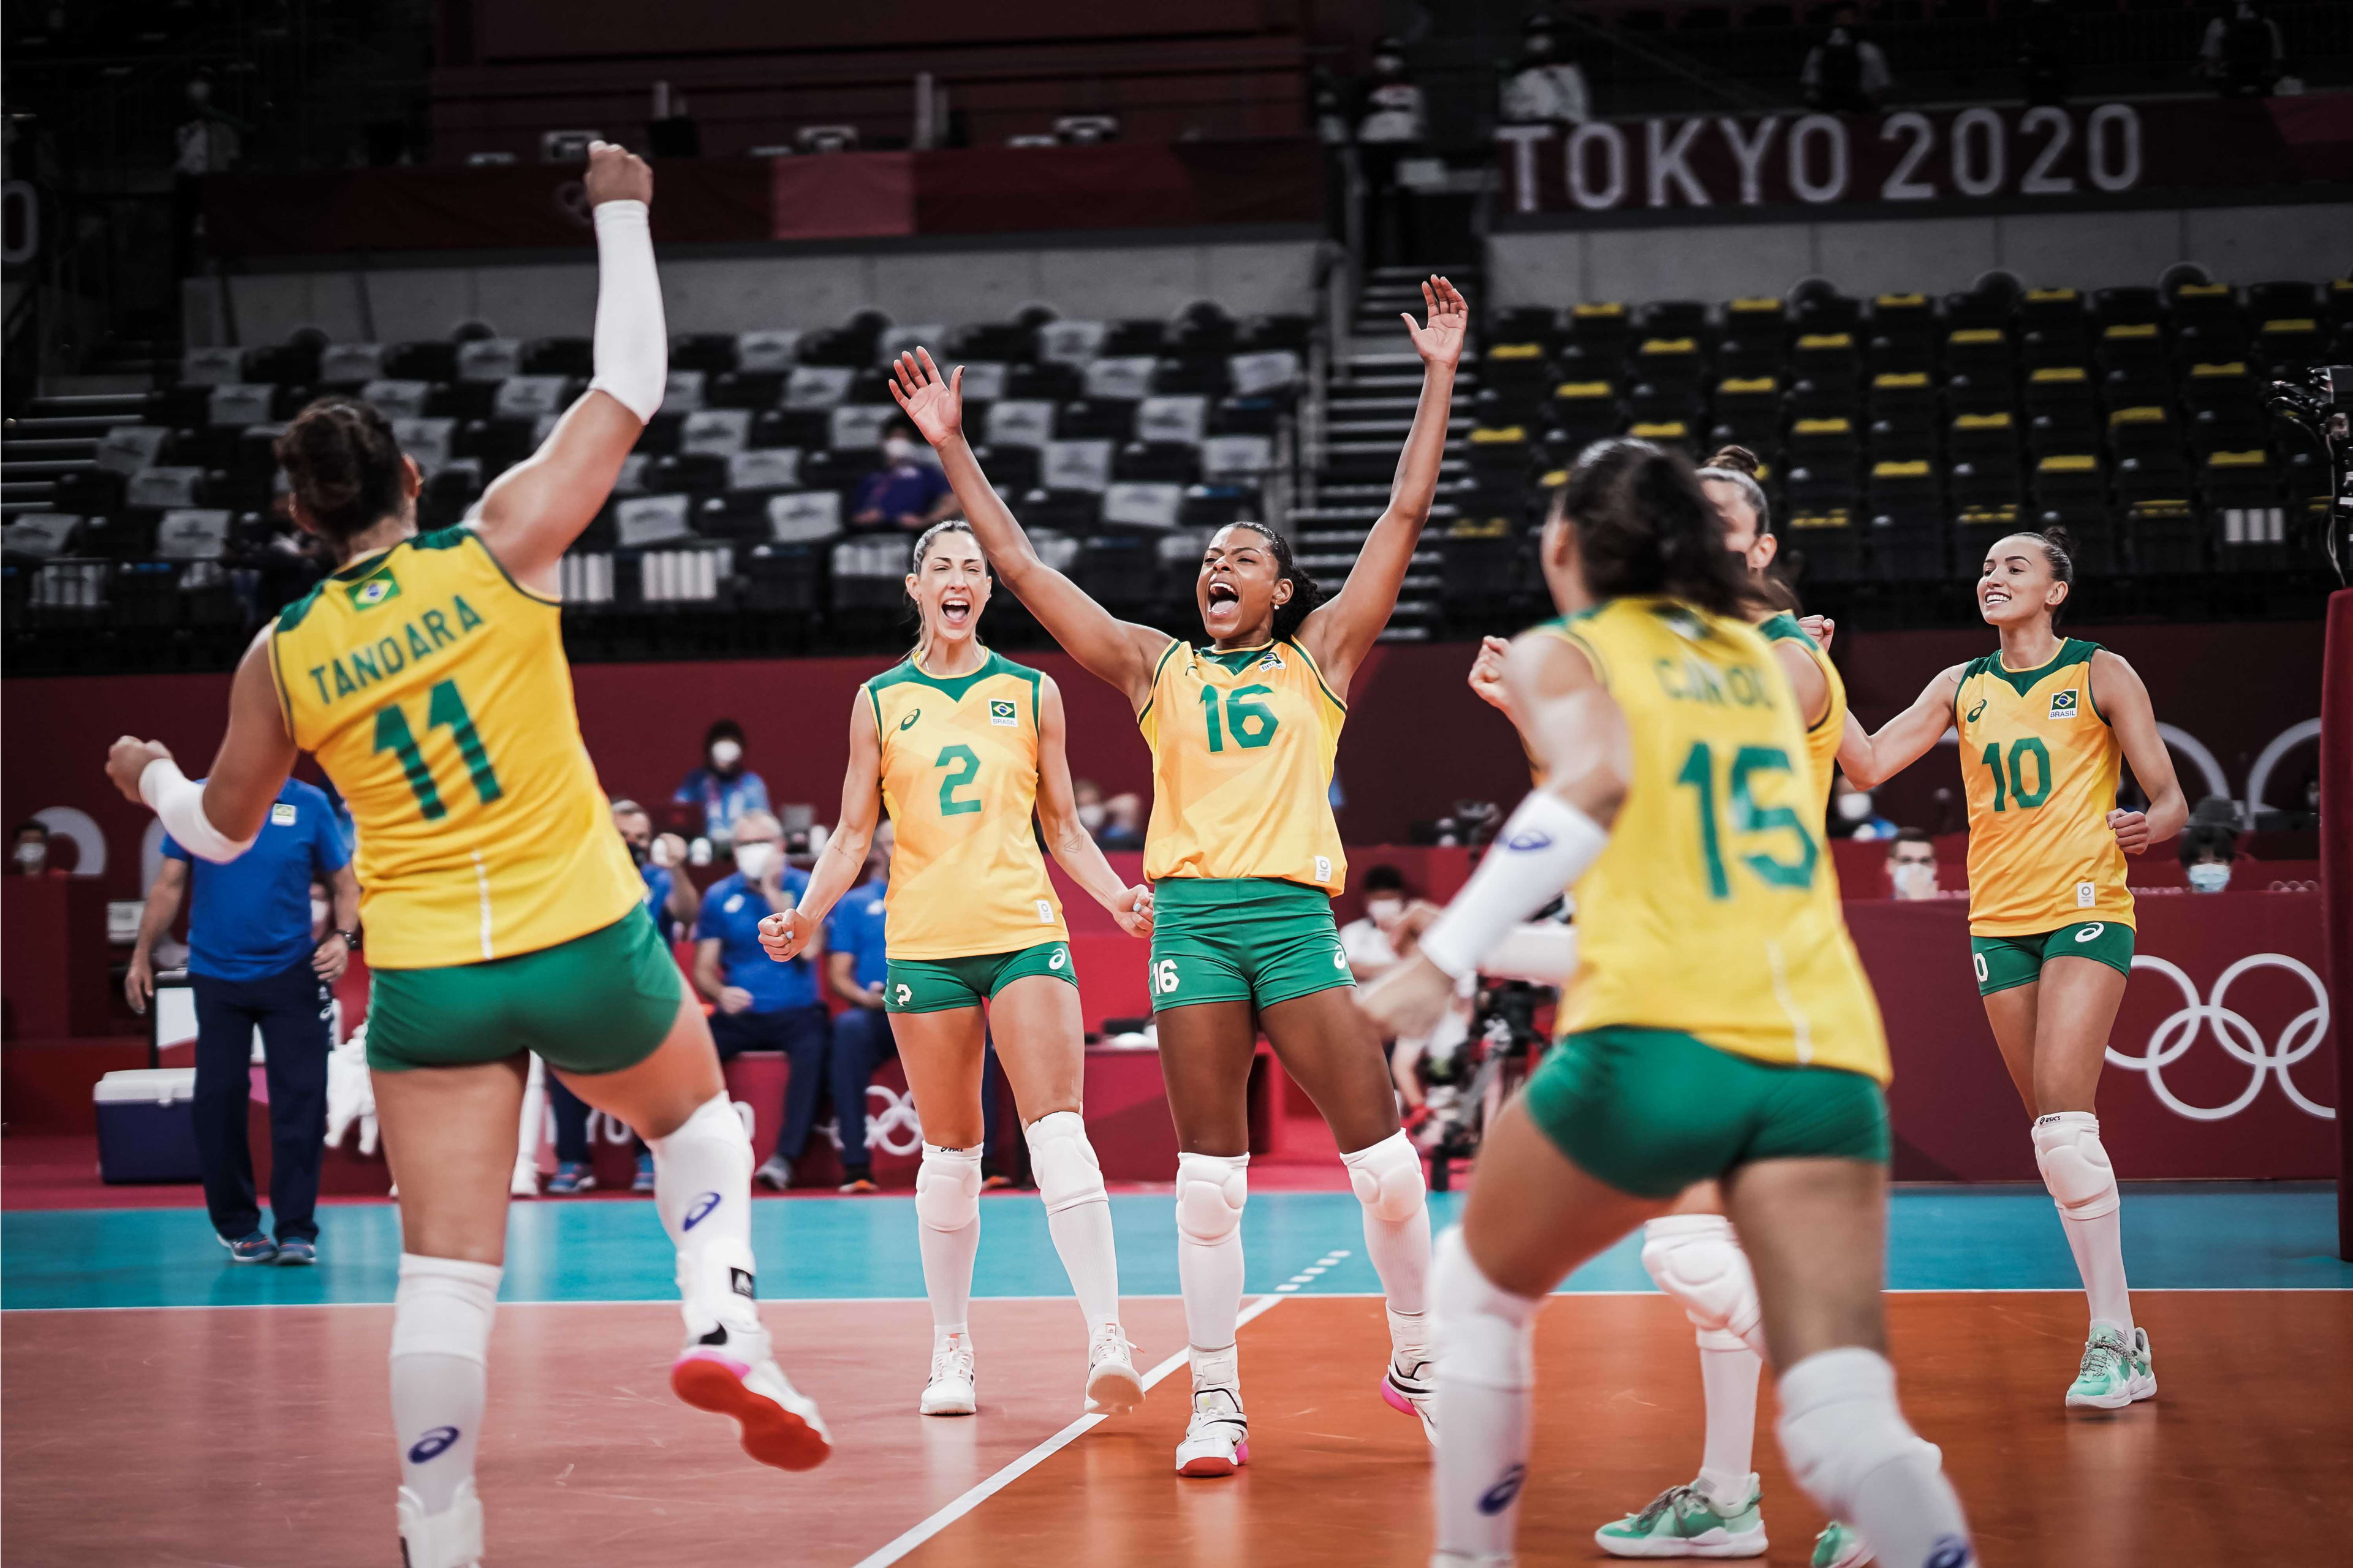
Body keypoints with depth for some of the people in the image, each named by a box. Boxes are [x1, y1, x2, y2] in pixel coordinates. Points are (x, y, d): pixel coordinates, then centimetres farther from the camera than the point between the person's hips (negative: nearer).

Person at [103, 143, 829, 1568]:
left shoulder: (281, 659, 2)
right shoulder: (500, 550, -5)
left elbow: (224, 829, 17)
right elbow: (631, 386, 0)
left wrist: (149, 779, 39)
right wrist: (621, 214, 10)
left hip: (426, 980, 1)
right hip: (588, 943, -1)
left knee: (446, 1270, 4)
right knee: (699, 1118, 25)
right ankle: (725, 1323, 2)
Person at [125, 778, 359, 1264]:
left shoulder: (311, 805, -1)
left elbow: (344, 883, 4)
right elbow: (169, 886, 7)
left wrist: (342, 937, -13)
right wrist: (141, 957, 6)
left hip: (291, 974, -1)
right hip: (216, 974, 1)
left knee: (300, 1097, -7)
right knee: (217, 1098, 2)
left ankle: (295, 1230, -2)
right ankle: (237, 1226, 15)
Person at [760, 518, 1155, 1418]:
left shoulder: (1032, 694, 9)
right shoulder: (880, 702, 9)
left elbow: (1064, 830, 13)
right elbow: (853, 837, 11)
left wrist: (1119, 897, -3)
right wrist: (807, 915, -4)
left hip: (1025, 932, -1)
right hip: (923, 942, 1)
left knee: (1058, 1131, -14)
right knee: (949, 1151, 4)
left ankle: (1106, 1338, -19)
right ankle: (952, 1351, 15)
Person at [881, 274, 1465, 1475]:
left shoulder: (1319, 656, 12)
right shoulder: (1156, 667, 14)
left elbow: (1405, 516, 8)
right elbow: (1020, 566, 13)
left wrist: (1440, 376, 5)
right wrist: (953, 448, 11)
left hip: (1296, 916, -1)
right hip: (1192, 920, 1)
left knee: (1383, 1160, -3)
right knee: (1208, 1178, 0)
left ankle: (1417, 1363, 16)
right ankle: (1216, 1401, 7)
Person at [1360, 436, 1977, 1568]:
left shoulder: (1560, 654, 9)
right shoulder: (1759, 655, 23)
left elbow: (1594, 784, -14)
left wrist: (1441, 964, -21)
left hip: (1659, 1038, -4)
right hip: (1825, 1050, 4)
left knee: (1479, 1289, 23)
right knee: (1842, 1421, -8)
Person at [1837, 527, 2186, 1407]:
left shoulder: (2101, 675, 1)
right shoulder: (1962, 687, 12)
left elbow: (2169, 799, 0)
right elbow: (1868, 766, 6)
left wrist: (2152, 826, -23)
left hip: (2086, 912, -5)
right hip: (1998, 922, 5)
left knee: (2062, 1120, -19)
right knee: (2058, 1135, 6)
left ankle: (2111, 1342, -14)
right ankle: (2123, 1343, 13)